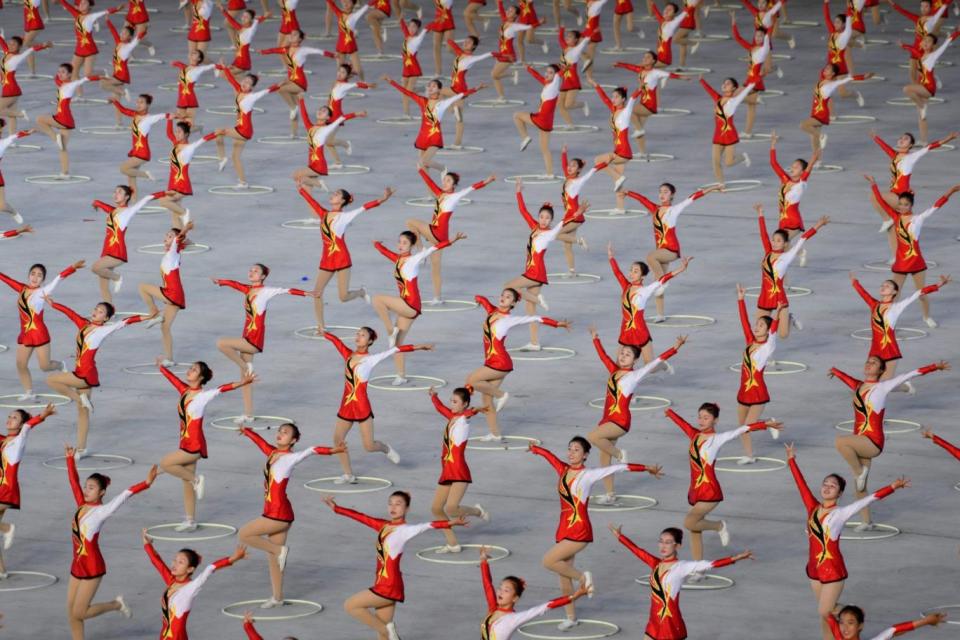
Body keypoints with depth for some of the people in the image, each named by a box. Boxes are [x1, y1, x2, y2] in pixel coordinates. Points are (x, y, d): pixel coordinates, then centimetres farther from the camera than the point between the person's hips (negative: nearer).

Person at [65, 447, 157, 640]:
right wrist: (70, 459, 20)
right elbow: (74, 481, 14)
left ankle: (116, 604, 19)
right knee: (71, 613, 8)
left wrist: (146, 484, -36)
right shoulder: (82, 506, 3)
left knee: (79, 613, -2)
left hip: (92, 567, -7)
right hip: (77, 565, 7)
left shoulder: (102, 511, -15)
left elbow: (123, 497, -27)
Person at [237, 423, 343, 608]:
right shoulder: (272, 453, 8)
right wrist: (246, 431, 43)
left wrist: (332, 450, -43)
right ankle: (277, 597, 20)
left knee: (244, 534, -6)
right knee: (272, 557, 12)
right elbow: (260, 441, 26)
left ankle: (279, 550, 3)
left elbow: (311, 451, -27)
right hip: (272, 512, 8)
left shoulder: (290, 457, -13)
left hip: (279, 514, -8)